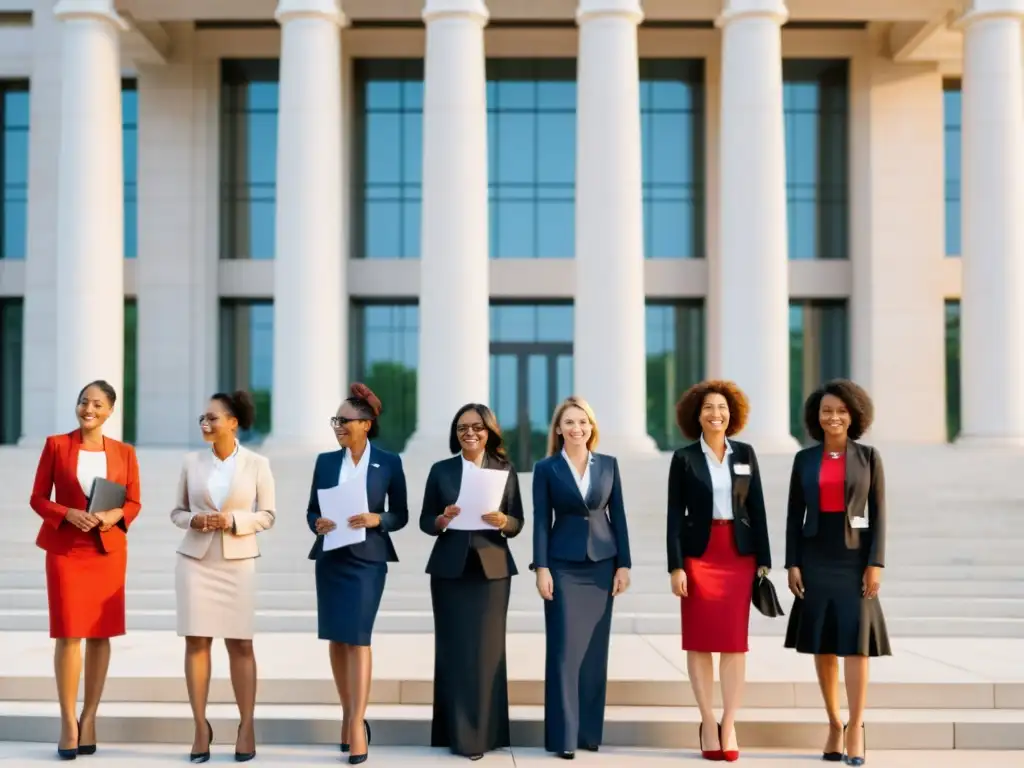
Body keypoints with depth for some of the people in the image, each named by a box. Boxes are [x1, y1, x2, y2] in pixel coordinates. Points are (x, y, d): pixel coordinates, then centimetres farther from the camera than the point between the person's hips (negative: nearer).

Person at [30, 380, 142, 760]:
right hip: (65, 550, -2)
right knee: (68, 634, -5)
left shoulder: (124, 452, 5)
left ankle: (89, 719, 14)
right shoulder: (56, 445, 1)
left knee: (100, 634, 4)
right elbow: (37, 498, 1)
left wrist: (113, 515, -13)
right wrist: (69, 514, -16)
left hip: (109, 550, 2)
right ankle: (68, 722, 4)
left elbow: (134, 502, 8)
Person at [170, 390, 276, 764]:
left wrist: (233, 520, -16)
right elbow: (177, 511, 10)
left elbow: (267, 516, 0)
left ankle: (246, 726, 11)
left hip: (238, 562, -2)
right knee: (196, 642, 1)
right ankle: (201, 727, 9)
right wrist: (193, 520, -12)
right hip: (195, 560, 2)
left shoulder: (257, 464, -2)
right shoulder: (192, 462, 4)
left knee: (240, 643, 1)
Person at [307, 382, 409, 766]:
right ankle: (348, 715, 22)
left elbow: (400, 515, 2)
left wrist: (376, 519, -16)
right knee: (337, 638, 8)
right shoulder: (326, 461, 7)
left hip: (367, 559, -4)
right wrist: (317, 524, -12)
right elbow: (312, 509, 10)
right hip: (331, 558, 4)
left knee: (358, 637, -10)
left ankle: (357, 724, -9)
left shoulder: (389, 462, -1)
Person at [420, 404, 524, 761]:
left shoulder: (505, 470, 5)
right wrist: (443, 520, -15)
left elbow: (518, 523, 5)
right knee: (453, 648, 1)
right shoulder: (440, 471, 5)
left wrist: (502, 521, -17)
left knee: (487, 649, 1)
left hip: (492, 569, 0)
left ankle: (484, 732, 10)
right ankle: (456, 732, 9)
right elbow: (425, 521, 6)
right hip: (450, 570, 0)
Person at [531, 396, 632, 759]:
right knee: (564, 649, -3)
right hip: (563, 565, -2)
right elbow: (541, 521, -2)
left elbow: (618, 516, 7)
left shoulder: (608, 464, 6)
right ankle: (563, 736, 1)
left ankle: (589, 730, 15)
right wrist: (541, 567, -10)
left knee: (595, 648, 6)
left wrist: (624, 564, 2)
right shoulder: (546, 468, 0)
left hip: (602, 564, 3)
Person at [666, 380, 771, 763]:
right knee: (700, 640, 1)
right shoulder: (684, 458, 0)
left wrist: (764, 560, 1)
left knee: (735, 640, 0)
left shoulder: (745, 454, 7)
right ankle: (708, 724, 9)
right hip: (699, 554, -2)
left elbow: (757, 509, 6)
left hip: (739, 553, 2)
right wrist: (676, 566, -9)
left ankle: (729, 724, 5)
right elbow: (675, 515, -2)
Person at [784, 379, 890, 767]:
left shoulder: (868, 456, 2)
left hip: (854, 558, -2)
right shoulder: (804, 459, 5)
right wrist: (792, 564, -2)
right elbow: (794, 515, 6)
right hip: (816, 560, 2)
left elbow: (878, 514, 0)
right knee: (822, 645, 5)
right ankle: (834, 725, 14)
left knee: (855, 642, -8)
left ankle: (856, 729, -7)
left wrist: (875, 564, -8)